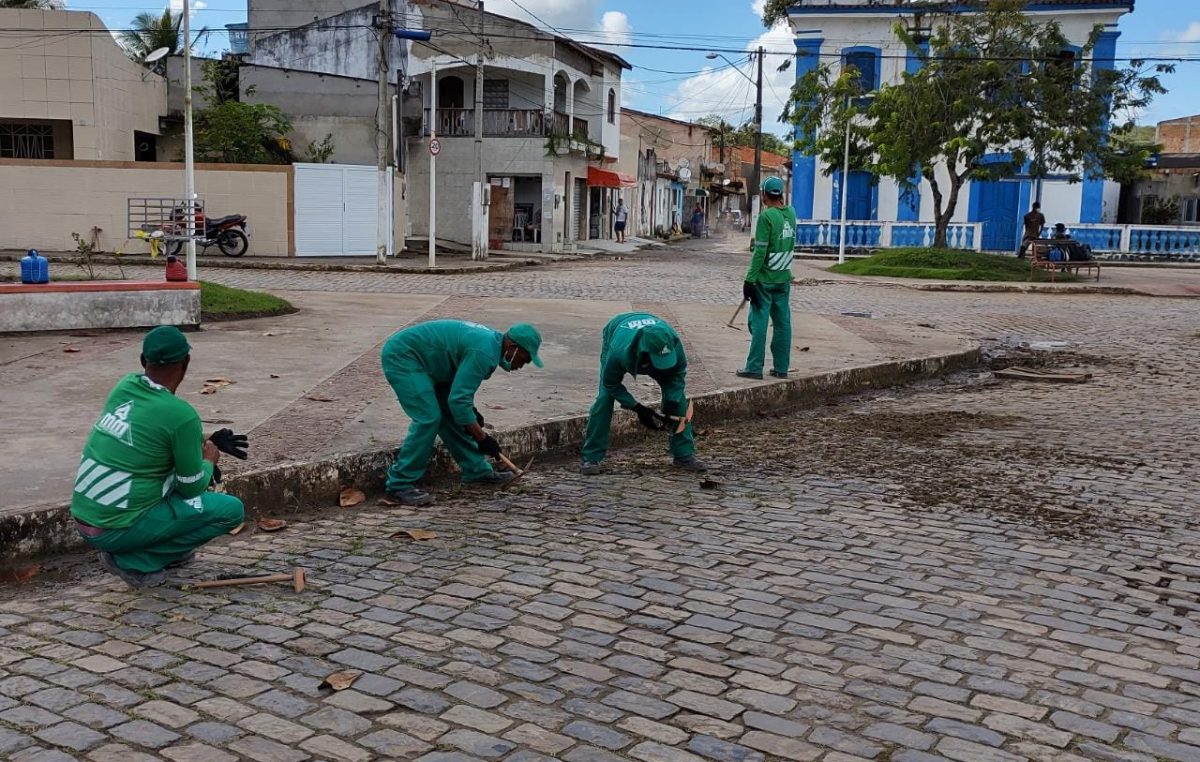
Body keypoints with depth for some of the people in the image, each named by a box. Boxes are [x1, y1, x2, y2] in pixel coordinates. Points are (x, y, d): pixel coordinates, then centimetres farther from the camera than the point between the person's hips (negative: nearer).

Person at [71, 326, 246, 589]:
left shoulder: (125, 386, 2)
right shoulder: (181, 414, -18)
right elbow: (192, 488, -7)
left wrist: (205, 442, 21)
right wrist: (210, 459, 13)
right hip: (116, 531, -8)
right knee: (232, 510, -1)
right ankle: (135, 561, -3)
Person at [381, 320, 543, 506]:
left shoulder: (491, 339, 6)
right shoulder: (484, 353, -25)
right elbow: (458, 400, -27)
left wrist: (472, 411, 14)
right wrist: (482, 437, -19)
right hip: (402, 356, -10)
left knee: (452, 416, 11)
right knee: (428, 418, -17)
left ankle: (476, 471, 19)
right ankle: (399, 485, -12)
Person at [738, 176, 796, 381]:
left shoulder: (766, 216, -14)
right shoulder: (791, 214, 5)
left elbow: (760, 252, -17)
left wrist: (749, 279, -12)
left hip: (765, 279, -6)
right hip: (784, 278, 6)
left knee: (759, 323, -1)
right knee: (783, 323, 8)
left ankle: (754, 368, 1)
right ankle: (781, 367, 13)